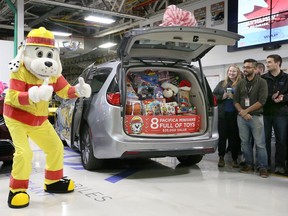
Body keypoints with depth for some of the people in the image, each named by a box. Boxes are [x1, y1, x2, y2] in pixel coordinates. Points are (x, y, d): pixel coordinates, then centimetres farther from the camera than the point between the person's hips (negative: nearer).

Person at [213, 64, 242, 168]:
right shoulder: (222, 83, 10)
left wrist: (234, 97, -16)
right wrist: (222, 97, -8)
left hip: (235, 115, -2)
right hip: (222, 114, 2)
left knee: (234, 137, 3)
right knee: (222, 136, 6)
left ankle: (235, 159, 15)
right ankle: (221, 158, 17)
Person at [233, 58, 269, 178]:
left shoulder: (261, 82, -1)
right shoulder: (240, 83, 11)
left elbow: (262, 101, -9)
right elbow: (235, 100, 9)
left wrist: (246, 110, -10)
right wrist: (242, 112, -8)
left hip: (256, 116, -4)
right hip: (242, 117, 4)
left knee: (260, 144, -4)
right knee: (245, 142, 8)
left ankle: (263, 167, 4)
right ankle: (249, 164, 20)